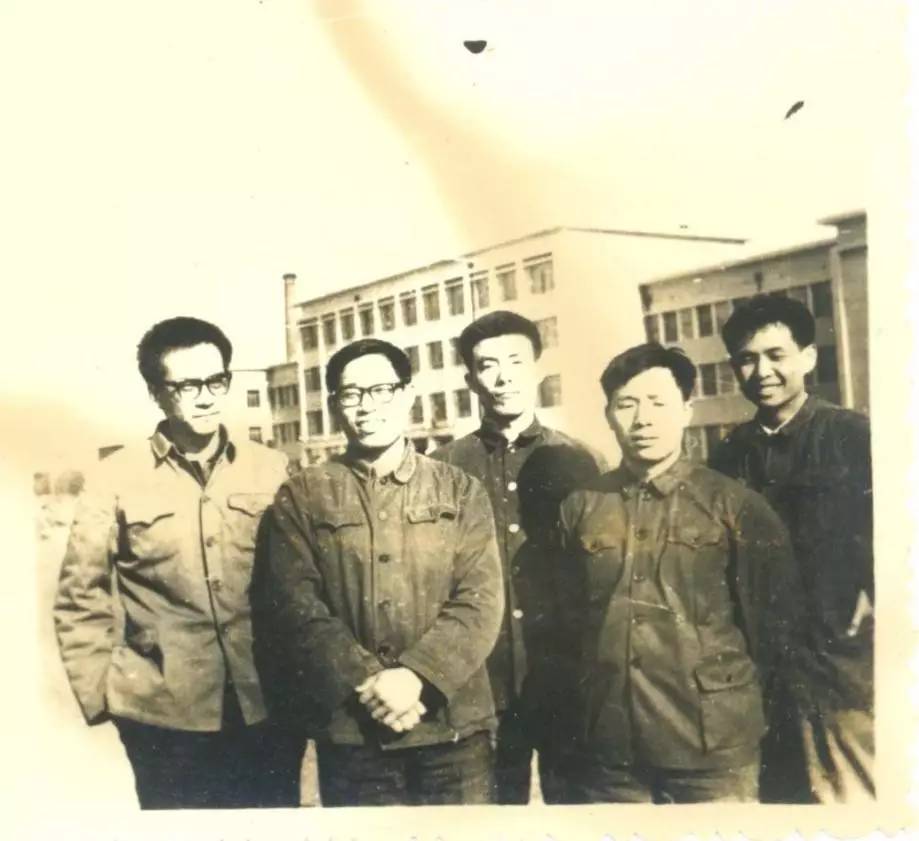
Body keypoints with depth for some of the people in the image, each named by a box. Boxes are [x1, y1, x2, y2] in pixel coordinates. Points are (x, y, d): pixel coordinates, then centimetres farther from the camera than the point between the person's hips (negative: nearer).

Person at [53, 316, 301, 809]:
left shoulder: (271, 471, 3)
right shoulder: (117, 478, -2)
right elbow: (80, 597, 3)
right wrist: (101, 693, -2)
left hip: (269, 708, 2)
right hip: (165, 718, -1)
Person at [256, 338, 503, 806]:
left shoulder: (461, 491, 7)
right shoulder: (301, 498, 6)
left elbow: (481, 600, -2)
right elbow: (294, 605, -3)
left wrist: (415, 675, -16)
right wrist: (367, 684, -14)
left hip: (454, 725, 1)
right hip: (351, 731, 0)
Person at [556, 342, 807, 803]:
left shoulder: (735, 504, -3)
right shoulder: (579, 508, 5)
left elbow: (773, 618, 2)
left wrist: (732, 696, 9)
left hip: (713, 742, -2)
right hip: (606, 741, 3)